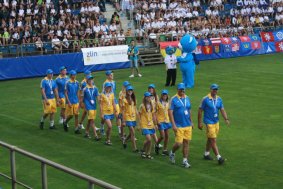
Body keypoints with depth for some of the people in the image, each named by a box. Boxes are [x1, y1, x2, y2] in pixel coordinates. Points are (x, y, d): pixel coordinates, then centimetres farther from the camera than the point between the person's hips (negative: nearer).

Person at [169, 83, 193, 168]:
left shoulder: (187, 98, 10)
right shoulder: (174, 99, -6)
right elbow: (170, 112, -10)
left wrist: (191, 122, 18)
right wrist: (173, 125, -15)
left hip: (188, 125, 5)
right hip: (178, 126, -5)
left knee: (186, 143, 4)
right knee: (179, 143, -7)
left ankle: (185, 161, 12)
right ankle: (172, 153, 24)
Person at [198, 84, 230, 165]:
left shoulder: (219, 99, 5)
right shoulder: (205, 99, -11)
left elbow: (222, 110, 5)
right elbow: (200, 111, -6)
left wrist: (226, 119, -10)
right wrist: (199, 123, -7)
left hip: (216, 122, 6)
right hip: (209, 122, -6)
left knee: (210, 139, 17)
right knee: (213, 140, -9)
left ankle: (206, 154, 31)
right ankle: (219, 157, -12)